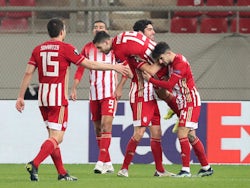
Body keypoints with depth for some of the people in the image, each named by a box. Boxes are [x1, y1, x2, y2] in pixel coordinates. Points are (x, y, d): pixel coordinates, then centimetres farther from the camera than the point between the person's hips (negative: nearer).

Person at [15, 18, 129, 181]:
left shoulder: (38, 49, 8)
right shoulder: (65, 48, -6)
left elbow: (28, 73, 2)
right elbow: (90, 65, -4)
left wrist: (21, 96, 7)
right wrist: (114, 67, 6)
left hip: (43, 97, 6)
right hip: (58, 97, -6)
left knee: (54, 136, 14)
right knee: (56, 137, -7)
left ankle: (62, 173, 16)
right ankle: (34, 164, -25)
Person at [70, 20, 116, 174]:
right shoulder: (87, 48, 10)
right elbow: (80, 69, 12)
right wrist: (74, 88, 3)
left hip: (109, 92, -5)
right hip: (94, 93, 5)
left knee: (106, 125, -16)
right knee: (98, 128, 7)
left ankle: (101, 162, -21)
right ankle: (108, 164, 15)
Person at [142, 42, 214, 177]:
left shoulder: (180, 63, -19)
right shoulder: (170, 63, 11)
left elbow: (169, 85, -22)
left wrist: (150, 79, -14)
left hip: (191, 102, -10)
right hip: (183, 104, 10)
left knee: (182, 134, -15)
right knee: (190, 136, 12)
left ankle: (186, 170, -15)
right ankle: (206, 167, 19)